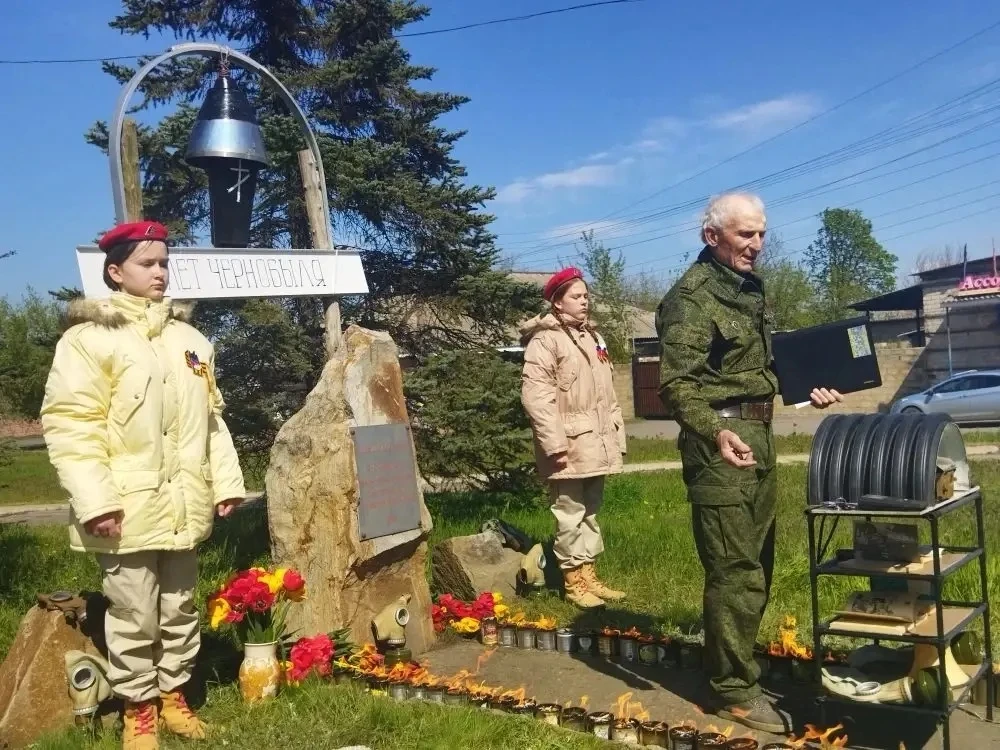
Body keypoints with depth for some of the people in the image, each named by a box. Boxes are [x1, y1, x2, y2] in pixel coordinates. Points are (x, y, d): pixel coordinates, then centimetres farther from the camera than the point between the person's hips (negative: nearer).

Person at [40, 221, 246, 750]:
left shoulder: (189, 339, 13)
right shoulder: (90, 338, -7)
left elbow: (211, 417, 16)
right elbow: (70, 426, -12)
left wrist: (225, 481, 10)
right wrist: (94, 499, -19)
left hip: (182, 507, 6)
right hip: (129, 509, -5)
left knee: (180, 610, 16)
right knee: (134, 617, 4)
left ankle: (173, 696, 32)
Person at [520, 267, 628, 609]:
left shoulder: (592, 337, 18)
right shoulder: (545, 340, -10)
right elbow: (535, 395, -18)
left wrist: (617, 432, 16)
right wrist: (555, 443, -22)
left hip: (596, 443, 8)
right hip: (570, 446, -8)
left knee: (591, 510, 15)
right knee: (570, 513, -1)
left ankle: (589, 574, 26)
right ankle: (573, 581, 10)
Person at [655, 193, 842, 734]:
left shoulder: (750, 289, 14)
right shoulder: (691, 297, -15)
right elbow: (676, 385, -23)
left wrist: (805, 387, 13)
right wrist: (715, 431, -38)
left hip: (760, 437, 10)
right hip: (721, 442, -10)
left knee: (756, 564, 18)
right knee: (735, 570, -5)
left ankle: (732, 665, 33)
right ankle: (735, 691, 8)